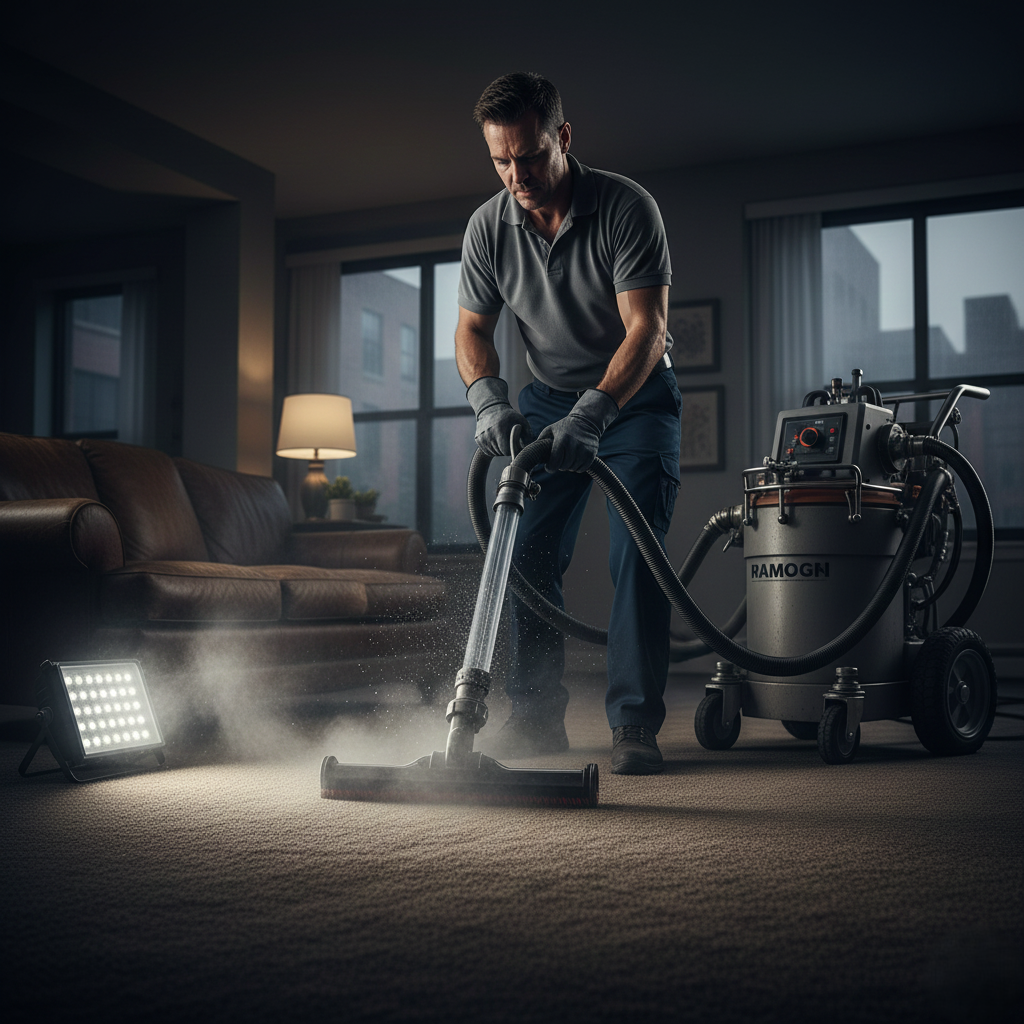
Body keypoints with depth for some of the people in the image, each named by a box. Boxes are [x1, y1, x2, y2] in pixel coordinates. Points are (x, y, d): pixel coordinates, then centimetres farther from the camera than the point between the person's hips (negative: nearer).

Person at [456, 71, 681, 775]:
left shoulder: (626, 207, -23)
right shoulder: (488, 227, -10)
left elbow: (646, 327, -28)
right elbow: (473, 330, -3)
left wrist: (591, 414, -39)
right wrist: (491, 402, -23)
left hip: (636, 397, -4)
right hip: (552, 398, 4)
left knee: (637, 555, -14)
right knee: (529, 556, -2)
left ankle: (636, 725, -10)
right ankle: (538, 717, 8)